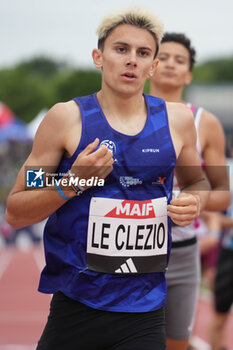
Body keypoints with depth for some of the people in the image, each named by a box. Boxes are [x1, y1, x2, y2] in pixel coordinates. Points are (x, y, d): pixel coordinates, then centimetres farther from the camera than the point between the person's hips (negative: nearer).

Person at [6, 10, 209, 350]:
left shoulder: (176, 120, 4)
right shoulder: (67, 118, -5)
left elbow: (196, 181, 24)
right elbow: (15, 213, -2)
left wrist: (195, 201, 0)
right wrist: (72, 183, -18)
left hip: (145, 311, 2)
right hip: (75, 307, -2)